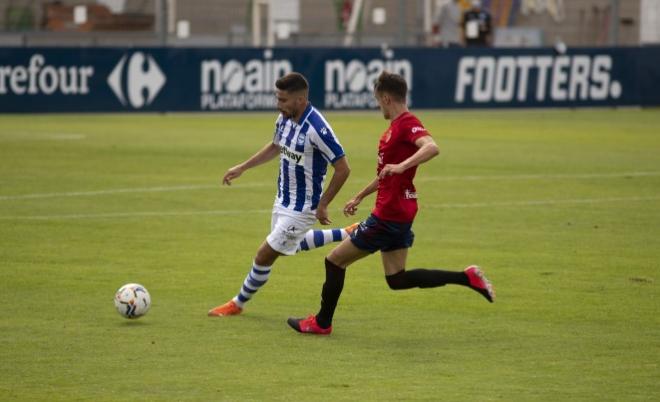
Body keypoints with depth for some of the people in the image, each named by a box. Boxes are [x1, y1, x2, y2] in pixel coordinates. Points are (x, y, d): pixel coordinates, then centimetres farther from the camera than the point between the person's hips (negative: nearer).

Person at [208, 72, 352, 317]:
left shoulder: (316, 129, -29)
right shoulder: (285, 119, -4)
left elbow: (342, 168, -25)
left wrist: (322, 205, -21)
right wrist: (242, 168, 13)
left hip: (301, 208, -9)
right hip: (283, 200, 9)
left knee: (265, 256, -1)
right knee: (288, 246, 30)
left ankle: (238, 304, 20)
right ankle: (346, 236, 41)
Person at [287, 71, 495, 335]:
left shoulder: (407, 124, -17)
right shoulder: (396, 126, 15)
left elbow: (431, 147, -38)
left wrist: (401, 166, -47)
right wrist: (360, 197, 33)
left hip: (390, 214, -10)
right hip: (397, 212, 10)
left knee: (335, 261, 2)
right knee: (397, 279, 13)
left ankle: (322, 322, 14)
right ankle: (467, 277, 8)